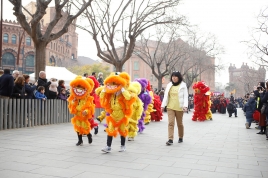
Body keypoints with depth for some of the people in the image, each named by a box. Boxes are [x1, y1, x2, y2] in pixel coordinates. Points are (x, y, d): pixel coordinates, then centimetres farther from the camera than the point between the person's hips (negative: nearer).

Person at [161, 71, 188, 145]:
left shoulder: (183, 85, 1)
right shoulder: (169, 85, 10)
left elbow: (185, 96, -3)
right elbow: (166, 96, 10)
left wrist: (185, 106, -15)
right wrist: (163, 105, 3)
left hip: (179, 107, -2)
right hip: (170, 107, 2)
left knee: (179, 123, 10)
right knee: (171, 123, -8)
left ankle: (181, 137, 29)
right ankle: (170, 139, -10)